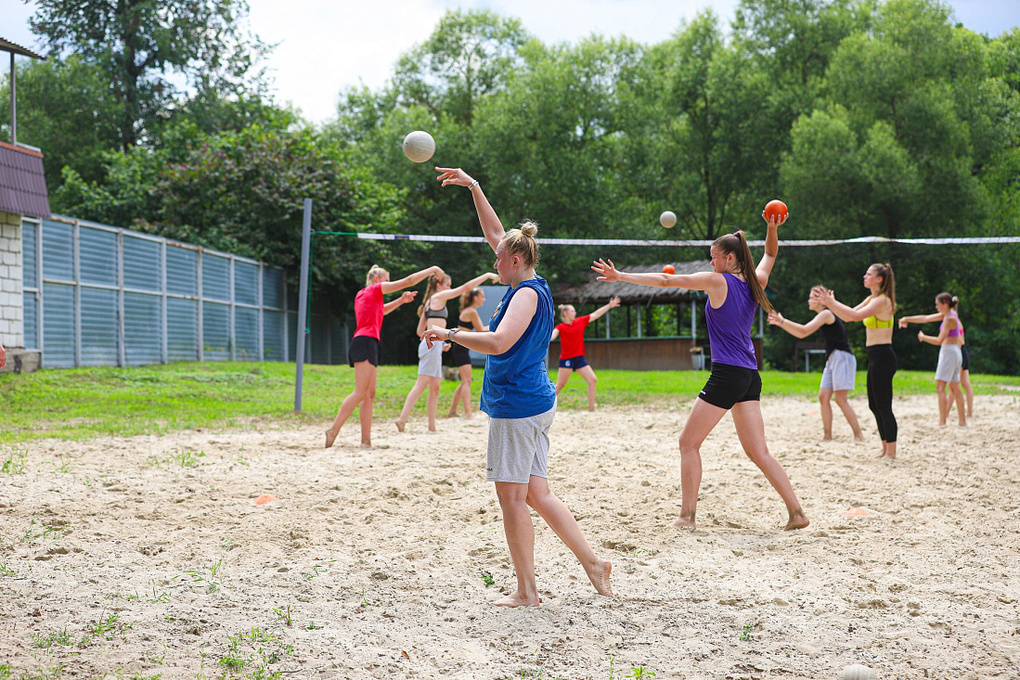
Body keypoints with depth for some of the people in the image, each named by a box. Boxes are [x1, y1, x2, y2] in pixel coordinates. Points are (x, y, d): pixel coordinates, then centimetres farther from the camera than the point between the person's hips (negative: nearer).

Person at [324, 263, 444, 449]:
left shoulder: (362, 294, 24)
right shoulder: (375, 289, 1)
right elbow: (408, 281, 2)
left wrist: (400, 301, 36)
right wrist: (432, 270, 11)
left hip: (361, 343, 10)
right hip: (366, 342, -10)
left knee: (370, 394, 5)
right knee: (360, 392, -16)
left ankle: (366, 441, 0)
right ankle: (333, 430, -23)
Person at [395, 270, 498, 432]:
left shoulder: (430, 302, 23)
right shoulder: (439, 296, 0)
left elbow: (419, 331, 22)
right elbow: (465, 287, -3)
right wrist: (486, 276, 1)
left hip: (433, 346, 9)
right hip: (432, 344, -9)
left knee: (435, 387, 5)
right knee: (422, 384, -14)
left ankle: (432, 426, 3)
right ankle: (402, 418, -20)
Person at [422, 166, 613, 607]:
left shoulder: (528, 293, -13)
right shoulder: (529, 287, 13)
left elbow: (499, 342, -28)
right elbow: (495, 233, 23)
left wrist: (449, 334, -18)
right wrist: (473, 188, 23)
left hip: (516, 405, -9)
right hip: (535, 403, 9)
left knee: (512, 497, -3)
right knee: (537, 494, 11)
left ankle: (526, 591, 3)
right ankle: (592, 562, 11)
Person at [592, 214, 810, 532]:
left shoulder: (717, 281, -7)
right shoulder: (755, 282, 11)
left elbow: (665, 280, -6)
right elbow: (770, 254, 33)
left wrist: (620, 276, -2)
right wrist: (772, 229, 18)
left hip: (726, 374, -7)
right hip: (750, 377, 7)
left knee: (689, 443, 4)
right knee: (758, 451, 8)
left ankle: (687, 515, 3)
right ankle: (796, 512, 3)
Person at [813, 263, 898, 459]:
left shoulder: (882, 300, -13)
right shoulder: (871, 299, 16)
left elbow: (856, 315, -25)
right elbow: (848, 317, 16)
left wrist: (832, 302, -21)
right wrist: (829, 303, 6)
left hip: (882, 356, -10)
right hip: (875, 357, 10)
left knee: (884, 406, -7)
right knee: (875, 405, 14)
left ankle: (891, 452, -4)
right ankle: (886, 450, 20)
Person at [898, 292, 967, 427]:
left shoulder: (950, 319, -15)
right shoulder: (947, 315, 13)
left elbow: (939, 340, -17)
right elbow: (926, 318, 18)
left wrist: (923, 337, -4)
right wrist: (907, 319, 19)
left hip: (949, 352, -10)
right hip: (955, 353, 10)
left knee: (940, 387, -10)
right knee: (955, 389, 11)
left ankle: (942, 422, -15)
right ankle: (963, 421, 12)